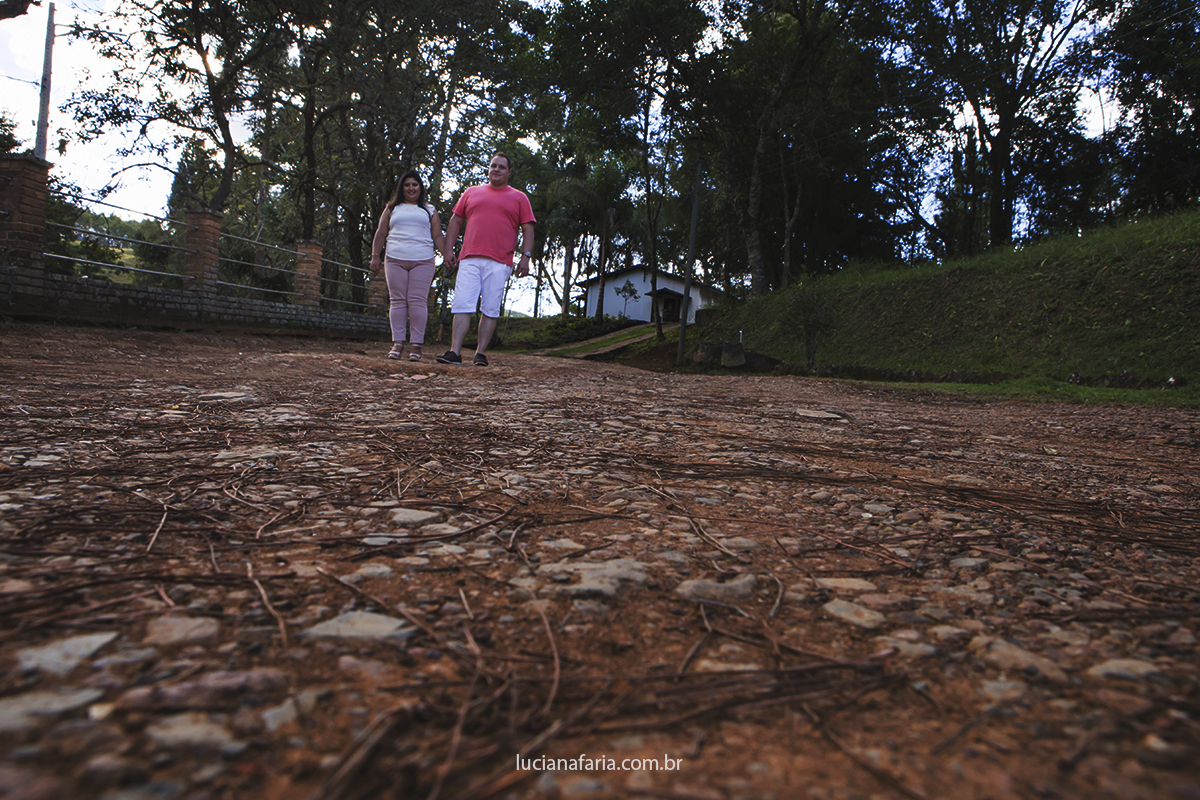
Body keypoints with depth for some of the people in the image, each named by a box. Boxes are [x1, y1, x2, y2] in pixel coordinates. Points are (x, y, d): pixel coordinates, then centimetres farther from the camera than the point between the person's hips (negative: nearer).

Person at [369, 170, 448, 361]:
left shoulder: (430, 211, 20)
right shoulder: (392, 209, 21)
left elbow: (438, 236, 14)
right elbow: (380, 234, 18)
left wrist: (446, 254, -2)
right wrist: (375, 256, 8)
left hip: (422, 261, -1)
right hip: (395, 260, 1)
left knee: (418, 301, -10)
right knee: (397, 301, -3)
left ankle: (416, 344, -10)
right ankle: (397, 343, -2)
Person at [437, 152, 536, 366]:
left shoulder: (519, 198, 15)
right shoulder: (471, 193, 20)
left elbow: (528, 229, 9)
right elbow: (455, 221, 20)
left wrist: (525, 256, -3)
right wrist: (449, 249, 10)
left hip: (499, 263, -1)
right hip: (469, 259, 2)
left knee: (491, 309, -3)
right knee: (462, 305, -8)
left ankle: (481, 353, 2)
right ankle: (455, 351, -11)